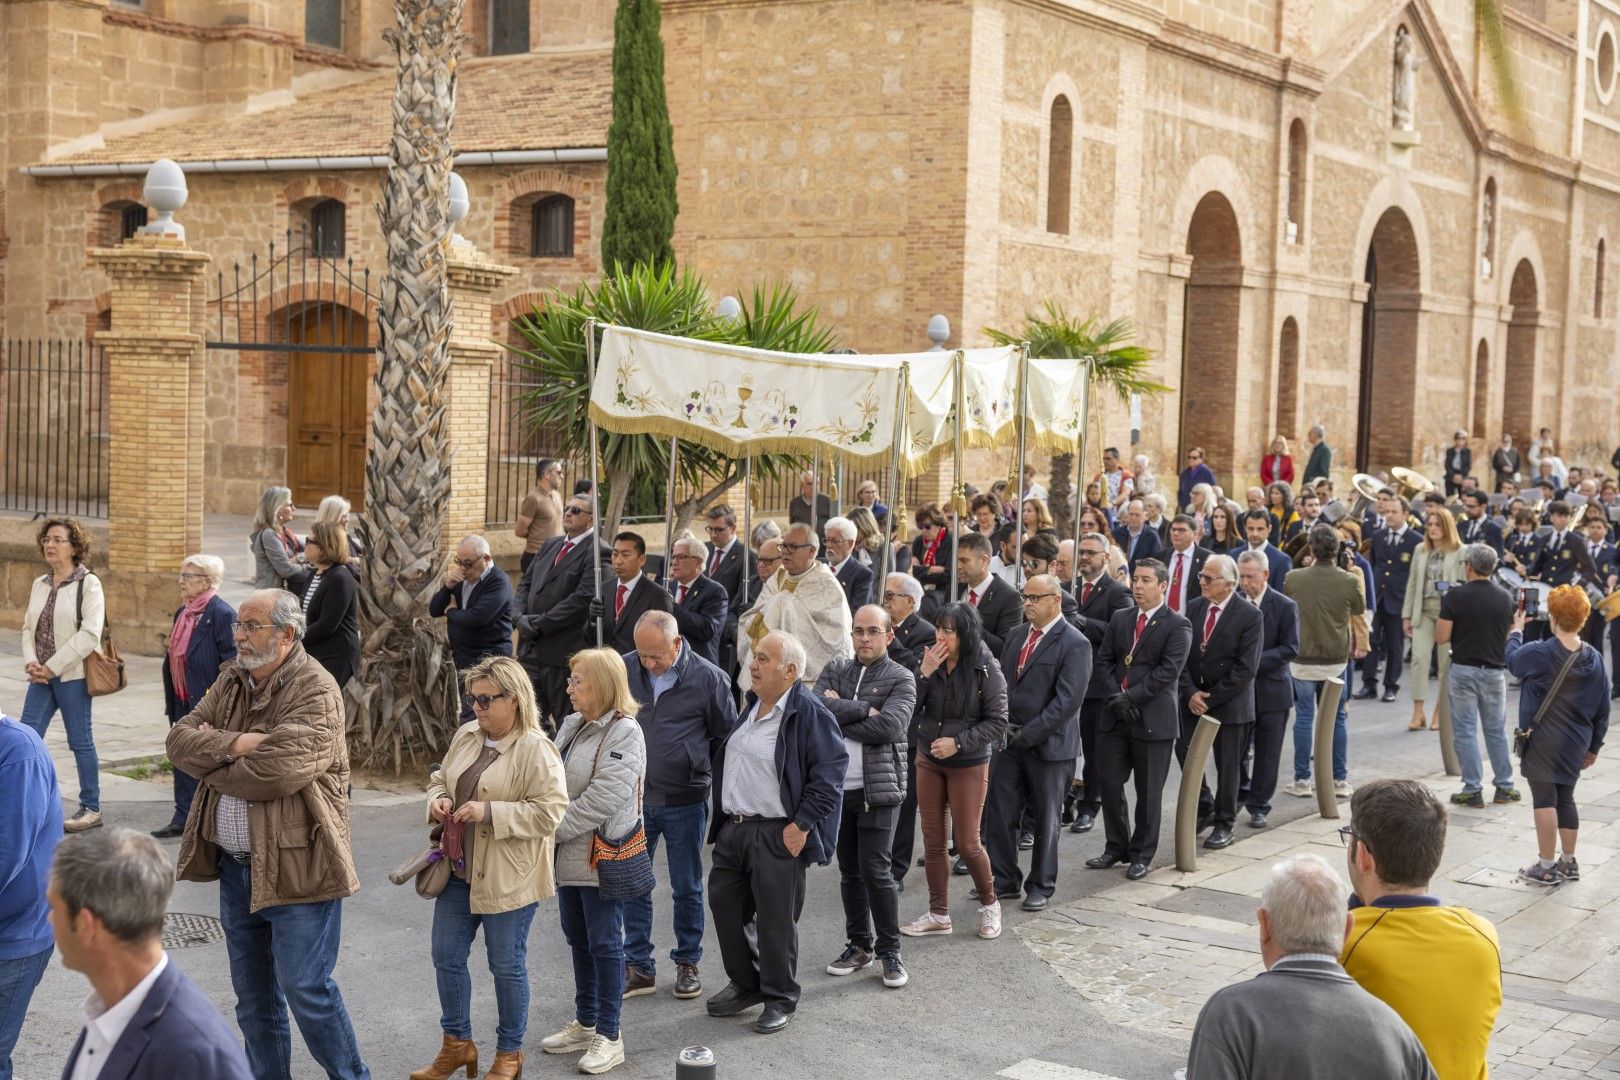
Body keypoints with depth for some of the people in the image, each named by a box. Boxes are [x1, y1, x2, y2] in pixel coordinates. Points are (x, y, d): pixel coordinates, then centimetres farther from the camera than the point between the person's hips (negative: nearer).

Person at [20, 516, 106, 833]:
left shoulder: (88, 583, -8)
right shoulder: (39, 584, 11)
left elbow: (89, 634, -15)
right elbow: (28, 627, 14)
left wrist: (52, 667, -15)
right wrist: (31, 662, -5)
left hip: (72, 675, -6)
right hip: (41, 676, 6)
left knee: (80, 741, 2)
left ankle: (91, 808, 13)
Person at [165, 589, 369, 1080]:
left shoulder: (316, 692, -16)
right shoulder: (232, 680, 9)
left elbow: (278, 772, -27)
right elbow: (180, 738, 0)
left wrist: (212, 762, -10)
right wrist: (234, 744, -19)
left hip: (295, 868, -7)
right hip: (236, 866, 7)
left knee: (306, 990, -3)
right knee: (253, 997, 17)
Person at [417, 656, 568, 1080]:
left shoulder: (536, 750, -16)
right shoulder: (466, 736, 5)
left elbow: (549, 812, -20)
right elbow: (439, 778, 18)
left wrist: (489, 812, -24)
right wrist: (438, 800, -5)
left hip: (507, 877, -7)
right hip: (460, 868, 7)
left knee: (507, 965, 7)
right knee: (445, 955, 11)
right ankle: (457, 1043, 29)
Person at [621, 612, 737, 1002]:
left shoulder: (707, 678, -10)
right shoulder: (625, 669, -3)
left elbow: (727, 736, 1)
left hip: (685, 801, -2)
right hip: (634, 797, 2)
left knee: (687, 888, 9)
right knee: (631, 885, 7)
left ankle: (688, 963, 24)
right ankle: (638, 967, 17)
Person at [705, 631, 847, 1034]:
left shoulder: (808, 713, -15)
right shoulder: (752, 704, 11)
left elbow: (831, 771, -18)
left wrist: (802, 824, -19)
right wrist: (723, 814, 19)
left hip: (777, 835, -9)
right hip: (733, 829, 9)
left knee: (775, 918, 0)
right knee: (725, 904, 14)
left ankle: (779, 998, 16)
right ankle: (745, 983, 31)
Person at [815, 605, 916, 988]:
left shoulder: (900, 678, -2)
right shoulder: (835, 671, 10)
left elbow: (889, 726, -17)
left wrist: (838, 715, -9)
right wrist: (861, 709, -15)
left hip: (878, 787, -4)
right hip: (838, 785, 4)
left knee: (875, 870, -7)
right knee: (849, 871, 12)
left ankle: (890, 951, 6)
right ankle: (859, 945, 24)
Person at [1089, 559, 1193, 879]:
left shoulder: (1177, 626, -5)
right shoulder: (1119, 619, 12)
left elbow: (1168, 671, -14)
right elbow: (1104, 659, 8)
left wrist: (1130, 697, -17)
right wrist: (1116, 696, -8)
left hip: (1153, 719, -5)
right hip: (1115, 717, 5)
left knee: (1148, 792, 4)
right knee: (1109, 784, 7)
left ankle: (1141, 856, 16)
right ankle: (1115, 847, 22)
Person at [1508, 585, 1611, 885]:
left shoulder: (1539, 653, -18)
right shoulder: (1594, 659, -3)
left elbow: (1512, 661, 6)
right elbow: (1603, 709, 4)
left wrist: (1516, 631, 23)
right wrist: (1594, 746, 15)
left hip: (1543, 742, -5)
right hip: (1576, 744, 5)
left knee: (1544, 799, 2)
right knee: (1566, 797, 17)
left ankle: (1546, 867, 7)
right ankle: (1569, 862, 26)